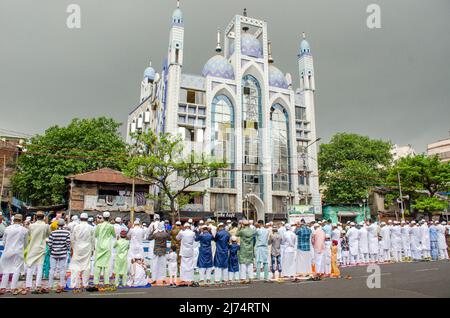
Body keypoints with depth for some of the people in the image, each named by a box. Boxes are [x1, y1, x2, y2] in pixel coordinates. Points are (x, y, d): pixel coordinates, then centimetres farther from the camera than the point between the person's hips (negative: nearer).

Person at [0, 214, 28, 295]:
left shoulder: (7, 229, -2)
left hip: (7, 251, 2)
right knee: (17, 269, 3)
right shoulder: (24, 230, -5)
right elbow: (25, 243, 5)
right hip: (18, 252, -2)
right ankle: (13, 288, 2)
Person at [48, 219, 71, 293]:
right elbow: (68, 243, -8)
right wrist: (68, 249, 10)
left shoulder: (53, 233, -6)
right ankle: (61, 285, 8)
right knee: (62, 269, 6)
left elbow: (49, 243, -5)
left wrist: (51, 250, 12)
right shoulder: (67, 232, -7)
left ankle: (50, 286, 15)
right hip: (63, 253, -1)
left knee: (52, 269, 9)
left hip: (53, 253, 1)